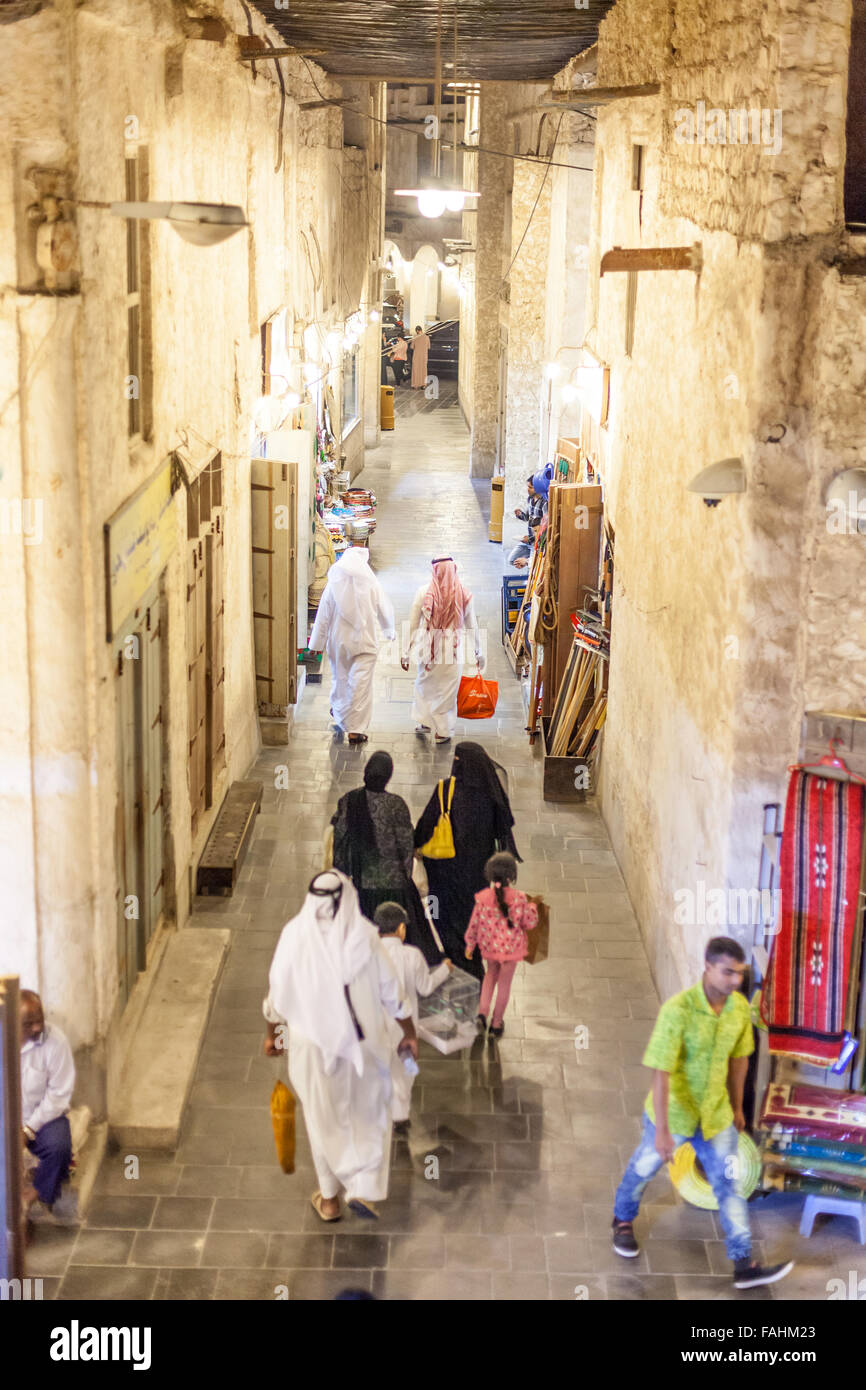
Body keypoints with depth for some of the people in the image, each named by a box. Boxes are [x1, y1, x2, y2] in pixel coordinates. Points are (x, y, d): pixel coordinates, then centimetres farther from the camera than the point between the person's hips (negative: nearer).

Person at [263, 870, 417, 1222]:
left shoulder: (294, 933, -11)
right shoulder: (363, 934, -13)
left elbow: (277, 988, -3)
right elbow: (390, 988, -7)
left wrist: (272, 1033, 13)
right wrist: (408, 1032, 6)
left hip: (311, 1041, 1)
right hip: (361, 1039, -1)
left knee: (323, 1117, 17)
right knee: (370, 1113, 18)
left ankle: (329, 1198, 27)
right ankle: (363, 1190, 8)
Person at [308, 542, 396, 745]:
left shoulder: (333, 586, -9)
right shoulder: (372, 585, -11)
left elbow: (323, 617, -4)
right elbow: (385, 611, 2)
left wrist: (316, 643, 7)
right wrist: (390, 631, 22)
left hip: (338, 641, 2)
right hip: (365, 642, -2)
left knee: (340, 677, 23)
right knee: (361, 683, -1)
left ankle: (338, 710, 46)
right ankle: (356, 729, -4)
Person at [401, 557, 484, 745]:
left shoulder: (424, 592, -9)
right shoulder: (464, 595, -6)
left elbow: (412, 624, -5)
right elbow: (472, 627, 3)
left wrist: (406, 652, 4)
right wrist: (478, 653, 16)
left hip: (428, 649, 0)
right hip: (454, 651, 0)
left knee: (423, 685, 23)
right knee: (447, 691, 12)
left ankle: (425, 721, 24)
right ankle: (443, 731, 19)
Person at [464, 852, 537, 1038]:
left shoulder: (483, 898, -18)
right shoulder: (519, 898, -24)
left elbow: (475, 923, -7)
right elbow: (529, 923, -13)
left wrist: (470, 944, 8)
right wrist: (532, 908, 6)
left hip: (489, 946, 2)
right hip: (511, 947, -2)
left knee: (491, 974, 29)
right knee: (504, 983, 16)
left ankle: (482, 1013, 16)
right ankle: (496, 1024, 29)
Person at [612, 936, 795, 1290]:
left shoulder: (740, 1007, -12)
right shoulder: (677, 1010, -31)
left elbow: (738, 1058, 5)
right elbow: (661, 1072, -29)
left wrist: (736, 1107, 15)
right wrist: (662, 1131, -29)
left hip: (715, 1114, 4)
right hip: (673, 1112, -4)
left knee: (729, 1185, 5)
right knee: (644, 1168, 20)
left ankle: (744, 1266, 12)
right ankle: (623, 1220, 48)